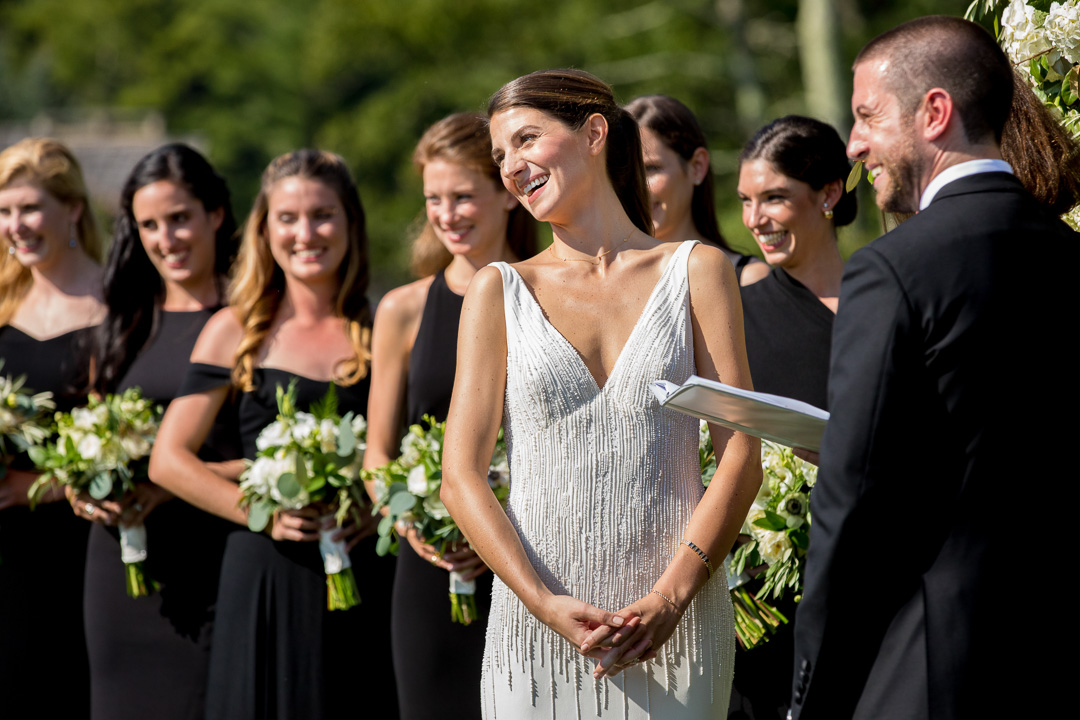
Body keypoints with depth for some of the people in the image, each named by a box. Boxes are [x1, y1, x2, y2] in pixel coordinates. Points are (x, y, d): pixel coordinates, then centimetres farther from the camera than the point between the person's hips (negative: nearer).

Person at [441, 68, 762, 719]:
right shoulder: (501, 292, 8)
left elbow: (742, 458, -1)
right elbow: (462, 476, 1)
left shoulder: (696, 271, 6)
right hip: (536, 628, 1)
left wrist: (670, 597, -13)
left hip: (674, 629, -1)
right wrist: (545, 603, -13)